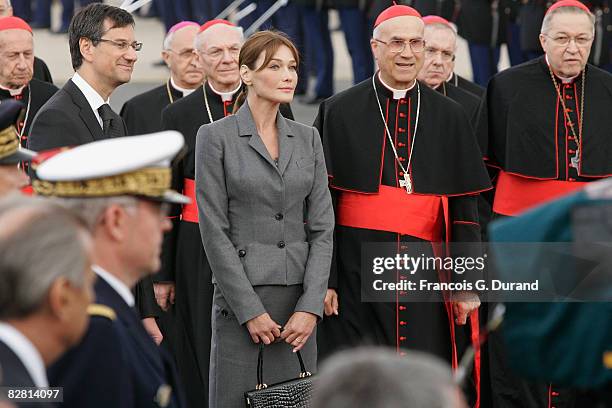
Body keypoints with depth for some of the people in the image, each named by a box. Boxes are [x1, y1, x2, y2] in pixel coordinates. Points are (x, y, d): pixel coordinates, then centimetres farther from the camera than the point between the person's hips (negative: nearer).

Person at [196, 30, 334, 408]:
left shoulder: (307, 139, 10)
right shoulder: (216, 137, -3)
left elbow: (322, 227, 5)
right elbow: (214, 231, -7)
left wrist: (311, 305, -7)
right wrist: (250, 309, -12)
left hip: (299, 297, 4)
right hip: (242, 295, -4)